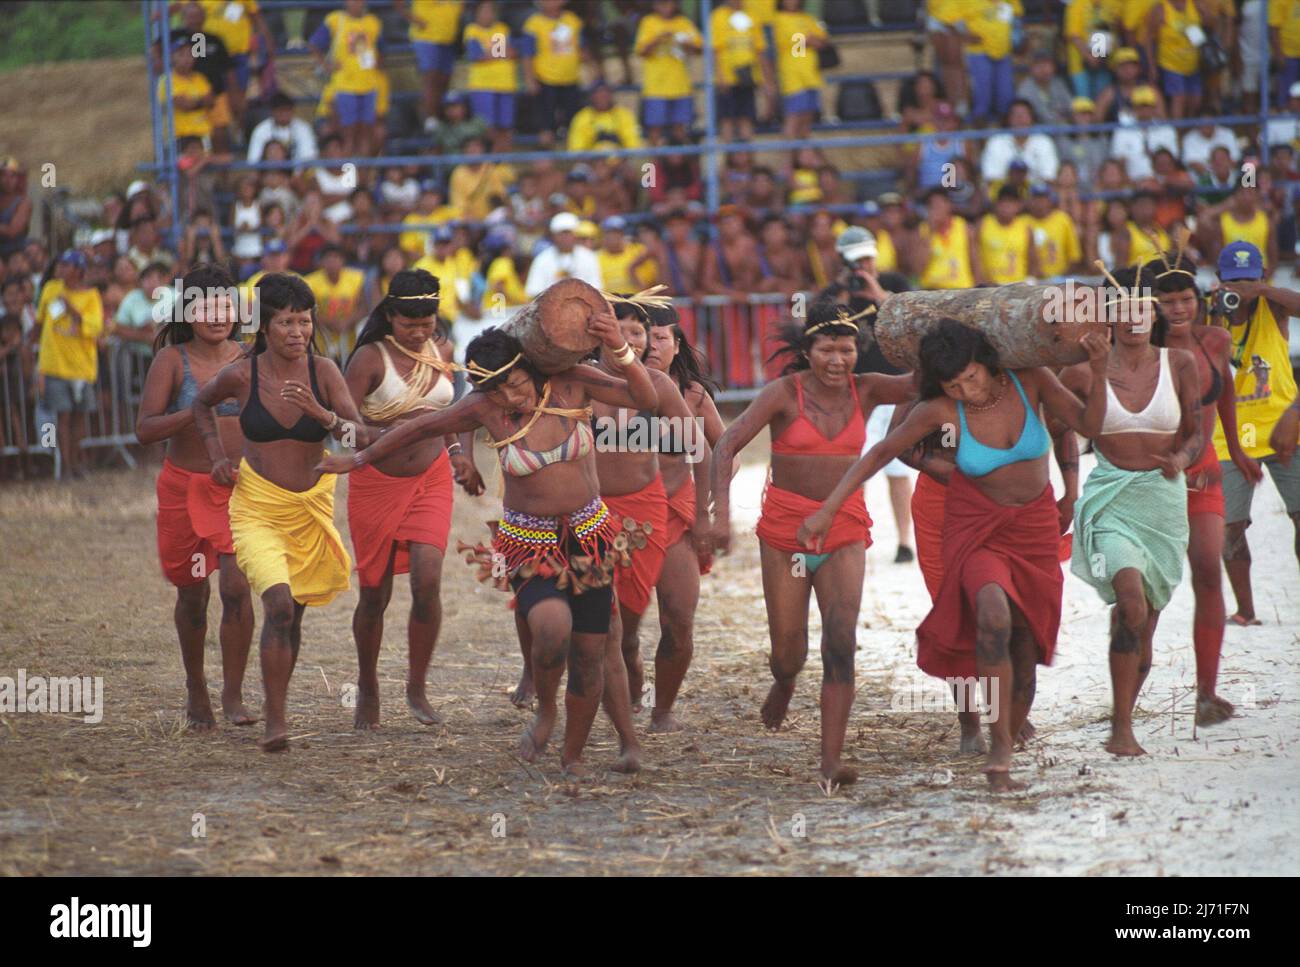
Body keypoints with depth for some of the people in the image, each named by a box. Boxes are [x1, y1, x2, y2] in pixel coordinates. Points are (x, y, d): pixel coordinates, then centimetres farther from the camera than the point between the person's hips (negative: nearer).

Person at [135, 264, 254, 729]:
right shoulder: (172, 360, -8)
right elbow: (145, 429, -16)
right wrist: (195, 412, -29)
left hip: (240, 486, 1)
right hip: (185, 486, -1)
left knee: (236, 586, -15)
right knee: (192, 594, 10)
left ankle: (233, 695, -4)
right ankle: (195, 689, 31)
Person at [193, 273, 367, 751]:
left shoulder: (323, 372, -8)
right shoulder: (242, 375, -9)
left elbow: (362, 438, -15)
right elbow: (202, 402, 13)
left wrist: (320, 412, -30)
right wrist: (217, 456, 4)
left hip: (311, 509, 2)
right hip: (256, 509, -2)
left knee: (293, 615, 13)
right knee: (278, 604, -21)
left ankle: (275, 700, 38)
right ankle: (275, 722, -18)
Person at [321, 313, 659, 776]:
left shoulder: (570, 383, -9)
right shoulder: (485, 409, -9)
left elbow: (645, 398, -14)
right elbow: (422, 426, 5)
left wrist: (620, 349, -31)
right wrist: (360, 459, 15)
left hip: (589, 539, 2)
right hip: (528, 543, -2)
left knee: (589, 655, 4)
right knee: (552, 627, -29)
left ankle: (573, 755, 25)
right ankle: (545, 708, 1)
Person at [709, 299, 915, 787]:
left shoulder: (865, 391, 1)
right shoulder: (784, 393, -8)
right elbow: (726, 446, -13)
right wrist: (721, 511, -25)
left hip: (845, 530, 1)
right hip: (785, 528, -1)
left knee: (841, 644, -16)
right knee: (788, 651, 6)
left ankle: (831, 761, -17)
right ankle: (784, 682, 45)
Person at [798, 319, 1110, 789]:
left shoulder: (1030, 380, -13)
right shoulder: (941, 411, -16)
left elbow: (1089, 425, -17)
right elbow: (879, 454, -11)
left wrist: (1098, 373, -34)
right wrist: (827, 510, -16)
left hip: (1035, 528, 2)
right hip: (976, 529, -2)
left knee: (1026, 652, 5)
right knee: (994, 615, -32)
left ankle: (1005, 749, 25)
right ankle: (999, 742, -25)